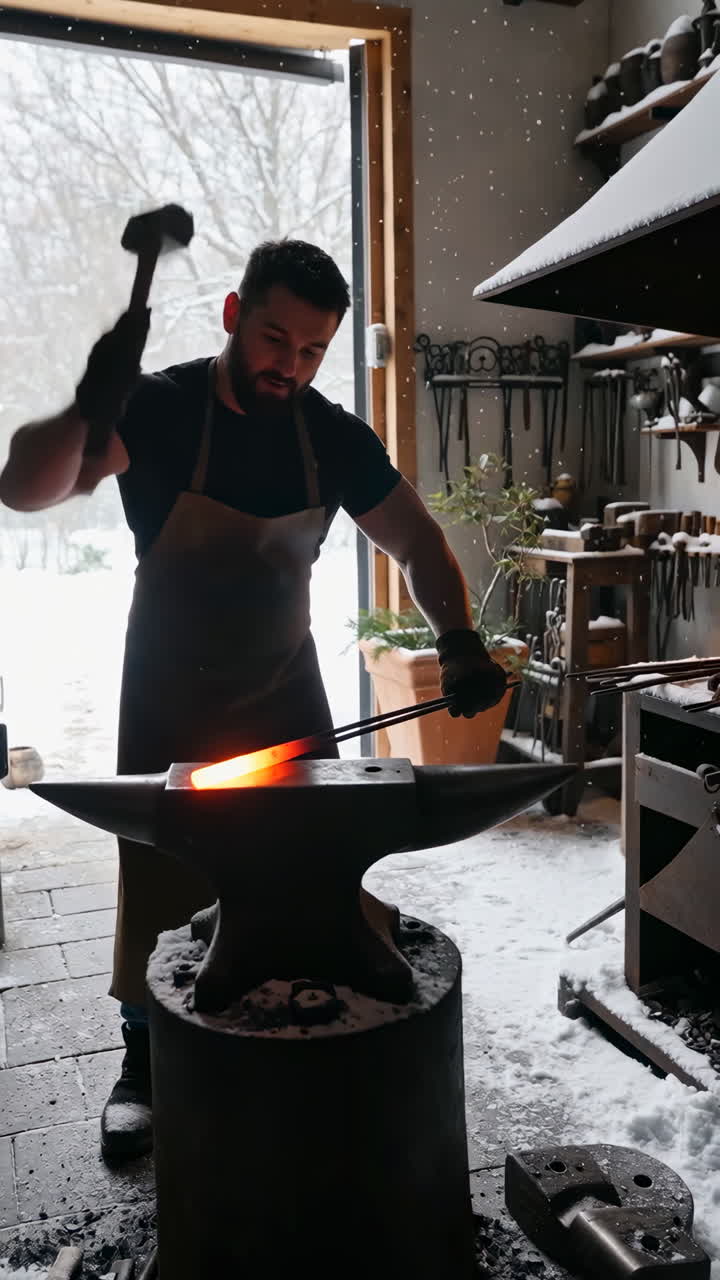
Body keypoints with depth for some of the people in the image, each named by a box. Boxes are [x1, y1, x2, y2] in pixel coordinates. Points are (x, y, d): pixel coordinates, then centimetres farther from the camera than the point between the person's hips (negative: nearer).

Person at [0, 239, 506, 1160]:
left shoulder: (335, 437, -7)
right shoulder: (158, 409, -17)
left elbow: (417, 544, 0)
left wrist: (458, 641, -17)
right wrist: (91, 410, -48)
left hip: (285, 687, 3)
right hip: (171, 698, -2)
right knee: (160, 878, 7)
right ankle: (143, 1065, 27)